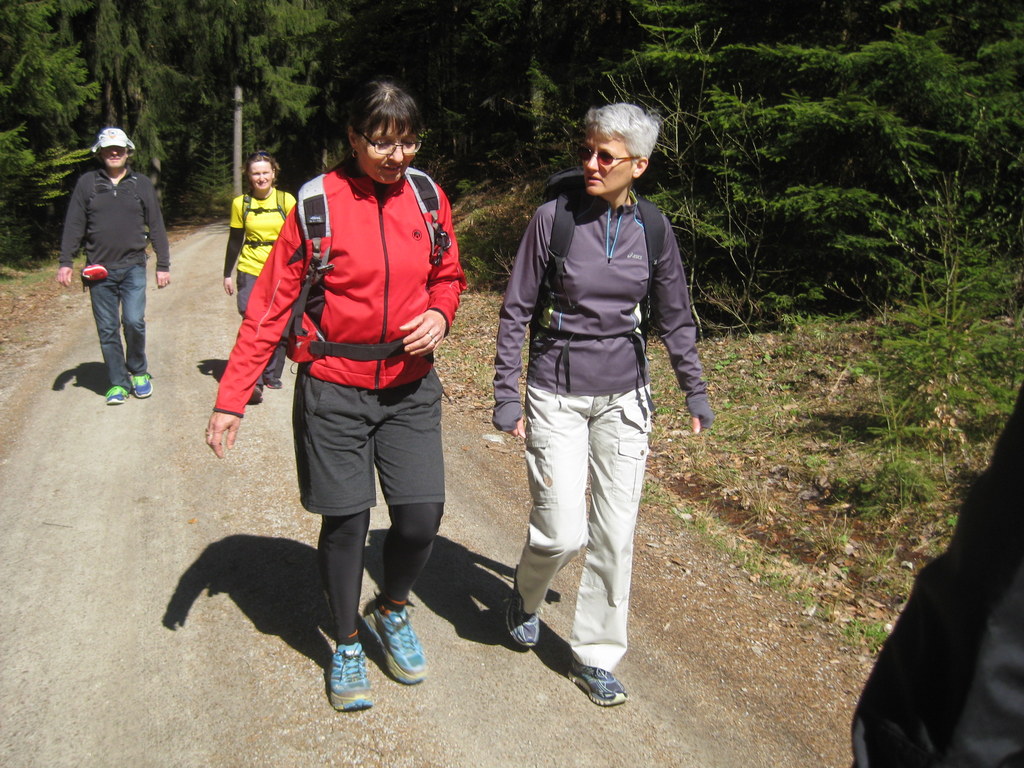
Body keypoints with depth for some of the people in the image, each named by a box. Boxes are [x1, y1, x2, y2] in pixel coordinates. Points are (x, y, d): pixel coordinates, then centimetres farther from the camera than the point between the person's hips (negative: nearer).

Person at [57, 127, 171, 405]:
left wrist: (163, 265, 4)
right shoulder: (87, 183, 6)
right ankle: (119, 383, 13)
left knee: (134, 321, -14)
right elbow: (74, 225, 6)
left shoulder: (142, 184, 7)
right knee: (107, 330, 4)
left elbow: (156, 227, 8)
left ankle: (139, 372, 10)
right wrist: (65, 262, 0)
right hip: (99, 270, 1)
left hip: (133, 267, -1)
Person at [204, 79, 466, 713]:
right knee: (346, 520, 4)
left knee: (422, 514, -2)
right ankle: (348, 645, 29)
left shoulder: (427, 197, 1)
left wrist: (439, 315, -8)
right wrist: (231, 399, -11)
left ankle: (392, 612, 30)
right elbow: (271, 306, -7)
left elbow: (448, 275, 16)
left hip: (410, 387, 3)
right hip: (334, 390, -3)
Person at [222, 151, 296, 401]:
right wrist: (227, 274, 13)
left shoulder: (286, 200, 0)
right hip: (250, 271, 0)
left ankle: (272, 376, 24)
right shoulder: (240, 203, 4)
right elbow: (235, 241, 12)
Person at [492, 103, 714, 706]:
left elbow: (676, 317, 10)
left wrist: (695, 391, 11)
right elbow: (516, 311, -4)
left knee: (616, 533, 5)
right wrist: (506, 396, -6)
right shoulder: (554, 217, -9)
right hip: (557, 395, -3)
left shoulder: (652, 227, -1)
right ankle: (526, 595, 30)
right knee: (563, 533, -6)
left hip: (624, 397, 3)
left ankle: (596, 655, 24)